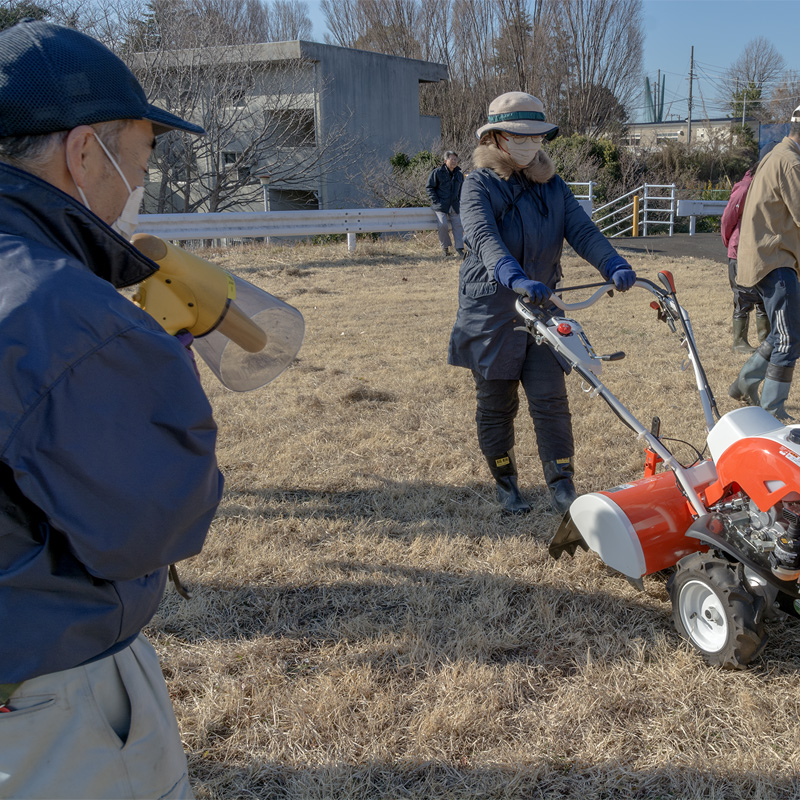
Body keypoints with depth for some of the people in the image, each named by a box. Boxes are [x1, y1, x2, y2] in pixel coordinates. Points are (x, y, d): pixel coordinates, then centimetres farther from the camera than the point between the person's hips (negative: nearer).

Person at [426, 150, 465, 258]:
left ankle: (459, 247, 1)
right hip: (440, 206, -5)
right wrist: (436, 201, -8)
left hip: (454, 206, 5)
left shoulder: (459, 174, 14)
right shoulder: (437, 172, -2)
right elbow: (429, 187, 0)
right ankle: (445, 246, -2)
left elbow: (461, 189, 28)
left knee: (458, 225, -5)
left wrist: (459, 202, 14)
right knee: (443, 225, -20)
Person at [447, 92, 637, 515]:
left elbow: (582, 230, -5)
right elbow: (484, 238, -25)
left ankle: (563, 489, 3)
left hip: (541, 307, 3)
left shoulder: (553, 187, 8)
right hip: (491, 310, -3)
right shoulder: (479, 185, -7)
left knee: (551, 401, -3)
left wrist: (614, 265, -26)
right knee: (496, 404, 8)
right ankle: (505, 485, 24)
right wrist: (515, 278, -44)